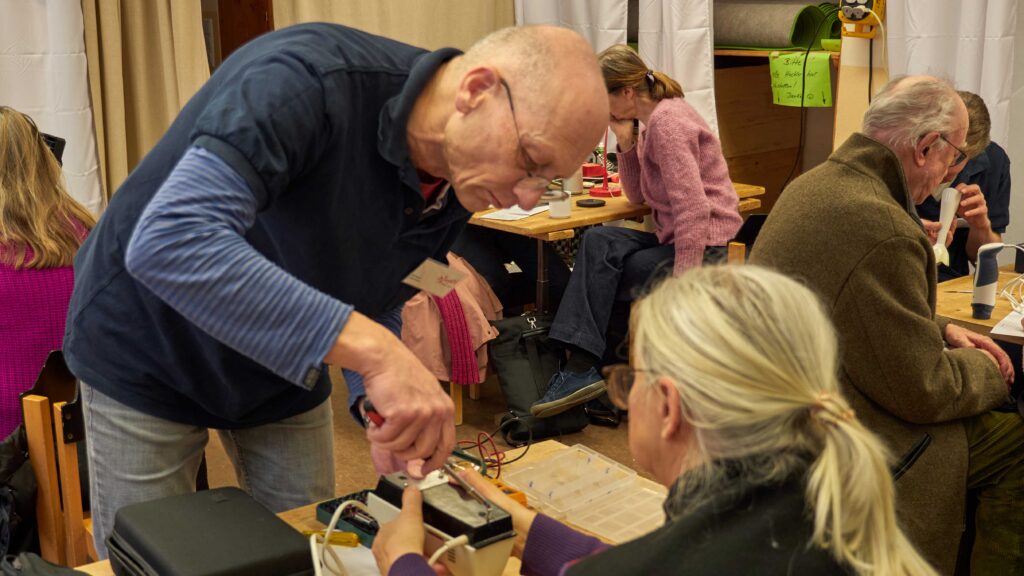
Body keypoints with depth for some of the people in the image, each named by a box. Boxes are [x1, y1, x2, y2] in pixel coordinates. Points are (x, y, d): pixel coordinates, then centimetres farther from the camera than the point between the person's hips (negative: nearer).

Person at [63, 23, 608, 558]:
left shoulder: (459, 187, -11)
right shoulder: (309, 81, -34)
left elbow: (372, 307, 1)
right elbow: (168, 241, -45)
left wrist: (384, 400, -20)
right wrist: (372, 351, -49)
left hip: (283, 370, 6)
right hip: (148, 354, -5)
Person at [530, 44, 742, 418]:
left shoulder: (666, 121, -15)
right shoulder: (657, 119, 16)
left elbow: (693, 208, -24)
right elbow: (638, 196, 19)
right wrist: (625, 141, 6)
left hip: (704, 246, -9)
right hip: (675, 239, 9)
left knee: (599, 265, -17)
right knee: (597, 243, -14)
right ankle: (582, 366, -20)